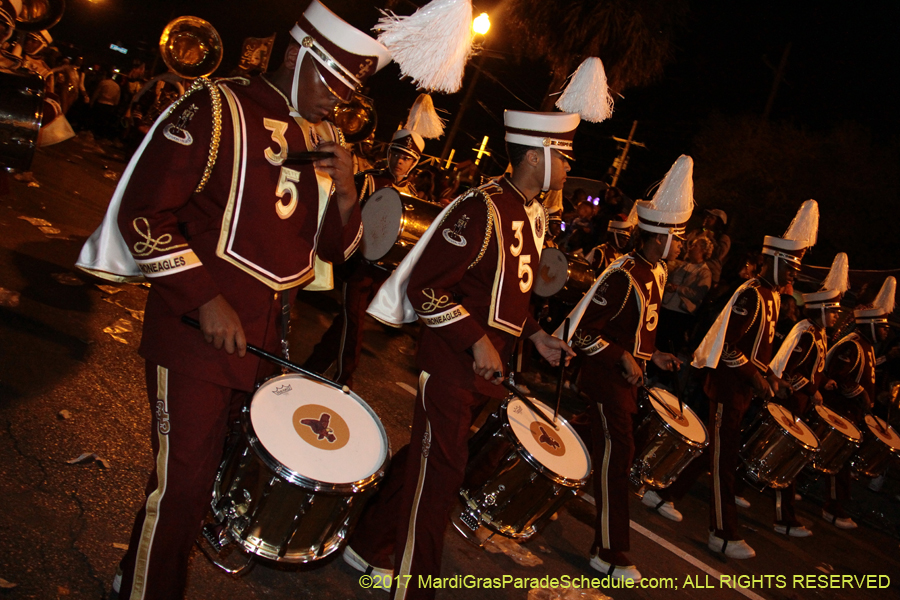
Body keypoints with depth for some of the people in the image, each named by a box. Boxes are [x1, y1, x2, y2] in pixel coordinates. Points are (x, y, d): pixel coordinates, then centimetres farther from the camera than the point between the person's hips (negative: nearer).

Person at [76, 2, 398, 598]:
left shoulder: (325, 137, 9)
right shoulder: (218, 108, -11)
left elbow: (336, 245, 12)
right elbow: (143, 213, -15)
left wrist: (345, 196, -9)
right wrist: (206, 300, -19)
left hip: (268, 334, 7)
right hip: (197, 326, -6)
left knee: (228, 465, 18)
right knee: (182, 480, 0)